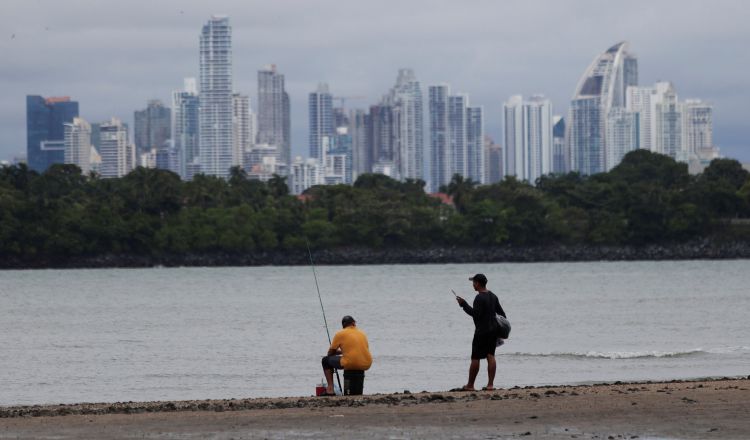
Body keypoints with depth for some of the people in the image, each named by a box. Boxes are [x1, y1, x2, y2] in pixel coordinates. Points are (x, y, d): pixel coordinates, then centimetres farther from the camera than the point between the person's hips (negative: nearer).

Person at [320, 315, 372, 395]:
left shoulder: (340, 334, 4)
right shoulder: (362, 333, 17)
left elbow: (330, 353, 10)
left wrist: (341, 352, 33)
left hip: (349, 364, -5)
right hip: (366, 365, 5)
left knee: (326, 361, 18)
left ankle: (330, 389, 9)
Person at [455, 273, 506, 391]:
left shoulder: (479, 298, -16)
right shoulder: (493, 296, 11)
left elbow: (475, 314, -22)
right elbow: (501, 312, 16)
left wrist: (464, 304, -17)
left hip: (482, 331, -8)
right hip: (493, 330, 8)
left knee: (475, 358, 1)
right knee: (490, 356, 5)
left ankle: (470, 385, 7)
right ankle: (490, 384, -2)